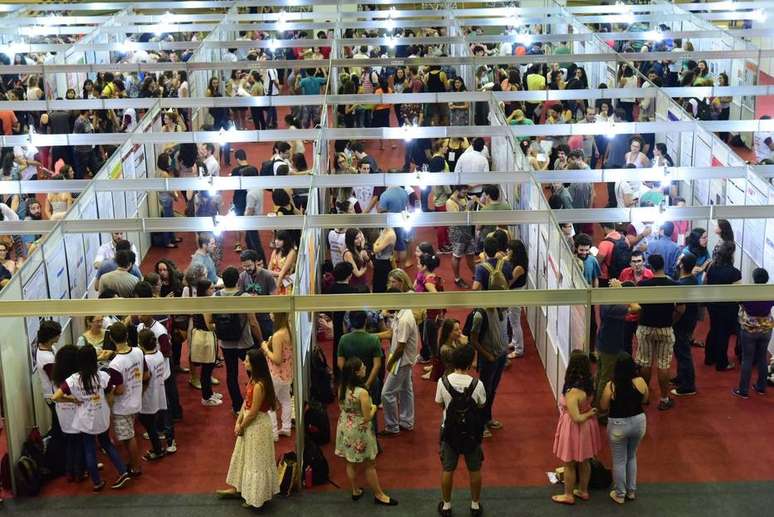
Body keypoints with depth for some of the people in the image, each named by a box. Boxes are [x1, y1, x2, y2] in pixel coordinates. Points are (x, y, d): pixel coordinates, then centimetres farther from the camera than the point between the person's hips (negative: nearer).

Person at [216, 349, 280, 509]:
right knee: (243, 456, 23)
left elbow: (253, 412, -23)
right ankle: (237, 488, 39)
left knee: (256, 460, 6)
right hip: (249, 423, 9)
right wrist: (238, 422, 0)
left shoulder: (259, 385, -28)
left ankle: (256, 497, 21)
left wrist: (241, 427, -9)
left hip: (257, 426, -9)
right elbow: (245, 402, 7)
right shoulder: (253, 379, 1)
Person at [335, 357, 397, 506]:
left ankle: (355, 491, 38)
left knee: (351, 463, 21)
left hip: (345, 427, 6)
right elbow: (367, 417, -22)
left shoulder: (342, 387, -8)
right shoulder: (362, 392, -29)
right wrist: (374, 408, -3)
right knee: (369, 465, 12)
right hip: (359, 431, -6)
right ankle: (378, 495, 27)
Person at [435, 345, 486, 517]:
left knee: (447, 470, 17)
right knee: (474, 470, 19)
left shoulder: (443, 381, -19)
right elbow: (481, 405, -5)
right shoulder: (477, 384, -21)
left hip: (450, 431, 1)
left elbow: (440, 403, -4)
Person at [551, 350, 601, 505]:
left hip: (574, 429, -7)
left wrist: (590, 414, -16)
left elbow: (577, 418, -29)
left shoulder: (572, 392, -32)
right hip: (587, 427, 7)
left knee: (569, 465, 14)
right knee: (584, 462, 24)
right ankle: (583, 491, 40)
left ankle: (568, 495, 30)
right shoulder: (589, 384, -10)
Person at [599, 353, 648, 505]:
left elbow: (603, 407, -8)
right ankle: (631, 491, 36)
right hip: (638, 422, 3)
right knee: (632, 456, 25)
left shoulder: (611, 386, -20)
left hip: (618, 425, -3)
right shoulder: (640, 382, -13)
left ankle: (620, 494, 28)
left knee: (619, 460, 14)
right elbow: (644, 400, 4)